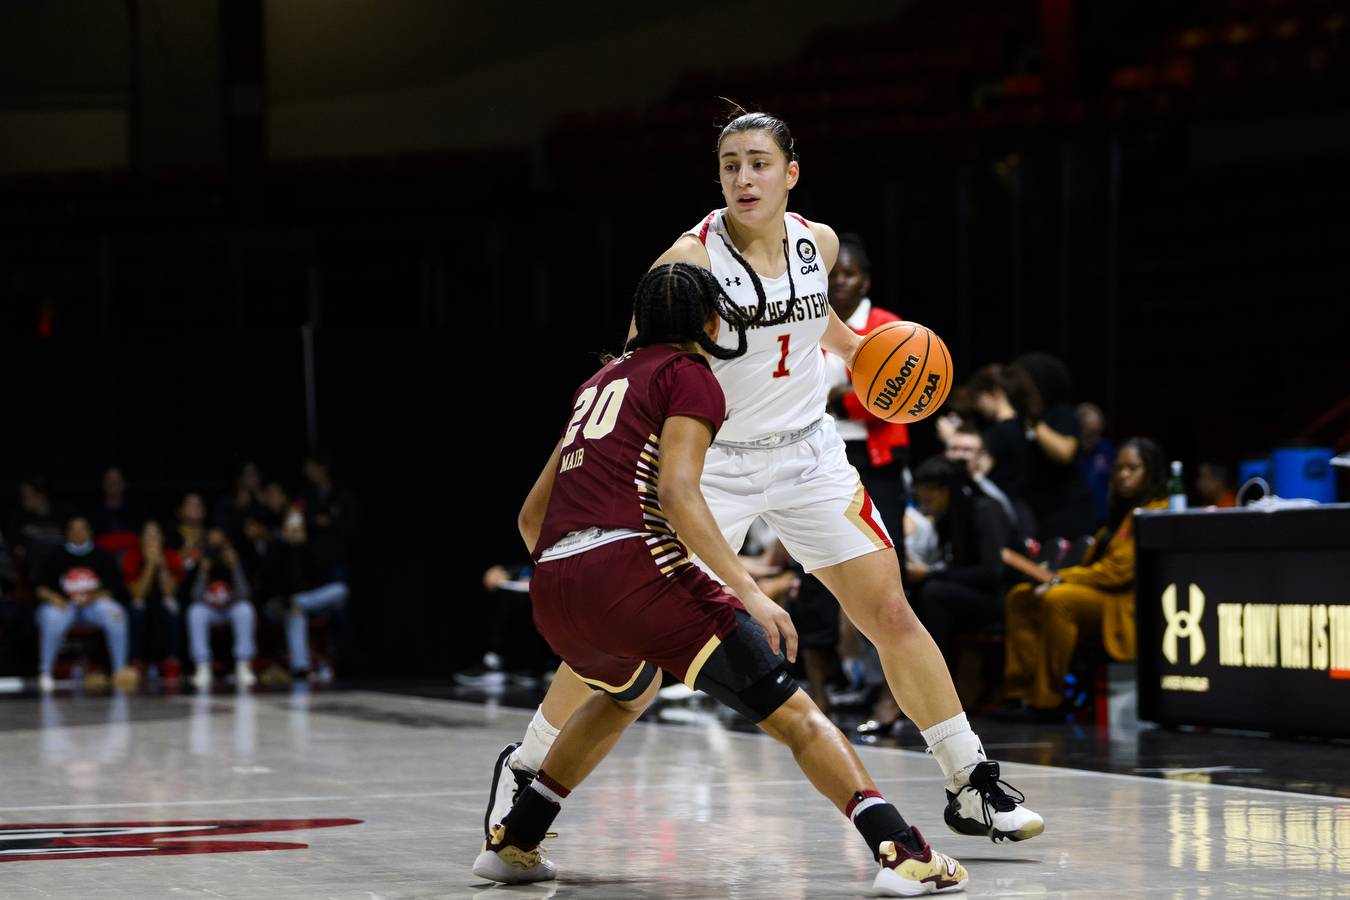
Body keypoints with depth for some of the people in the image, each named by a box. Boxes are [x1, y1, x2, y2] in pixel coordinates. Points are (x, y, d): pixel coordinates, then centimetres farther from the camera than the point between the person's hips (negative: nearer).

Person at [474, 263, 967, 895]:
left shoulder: (602, 381, 28)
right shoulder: (690, 375, 7)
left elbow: (531, 517, 29)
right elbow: (676, 492, -10)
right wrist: (750, 592, -15)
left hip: (551, 590, 7)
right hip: (630, 565, -7)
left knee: (630, 691, 37)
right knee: (789, 711, -4)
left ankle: (513, 843, 32)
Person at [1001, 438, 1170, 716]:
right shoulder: (1123, 512, 23)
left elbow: (1118, 570, -18)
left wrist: (1059, 580, -15)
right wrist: (1055, 578, 1)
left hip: (1128, 604, -11)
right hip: (1101, 592, 11)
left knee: (1058, 600, -32)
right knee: (1020, 597, -1)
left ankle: (1046, 701, -29)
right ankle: (1022, 693, -13)